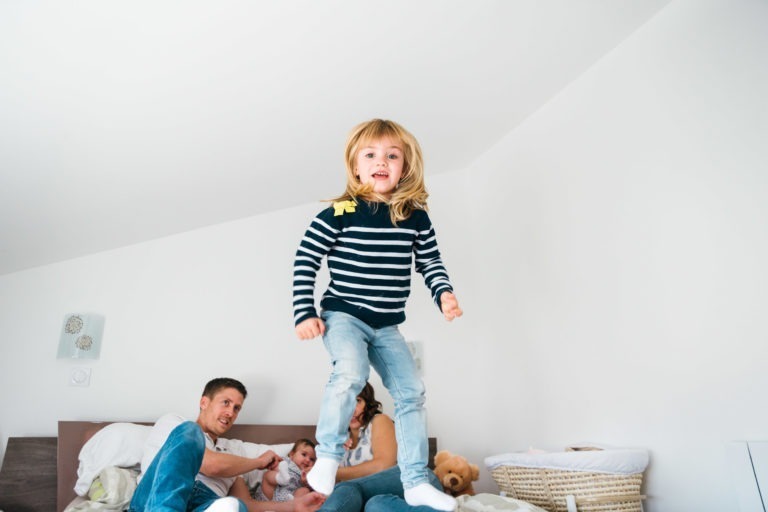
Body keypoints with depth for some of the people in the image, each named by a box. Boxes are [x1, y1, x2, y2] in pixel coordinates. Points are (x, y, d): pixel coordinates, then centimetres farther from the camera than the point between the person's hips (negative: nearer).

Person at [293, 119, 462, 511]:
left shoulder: (416, 218, 1)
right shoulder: (339, 214, -10)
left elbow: (430, 262, 9)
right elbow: (305, 261, -6)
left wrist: (444, 294, -9)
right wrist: (304, 313, -9)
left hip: (387, 325, 5)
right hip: (343, 316, -4)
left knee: (411, 392, 2)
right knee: (350, 373, -30)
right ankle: (327, 457, -6)